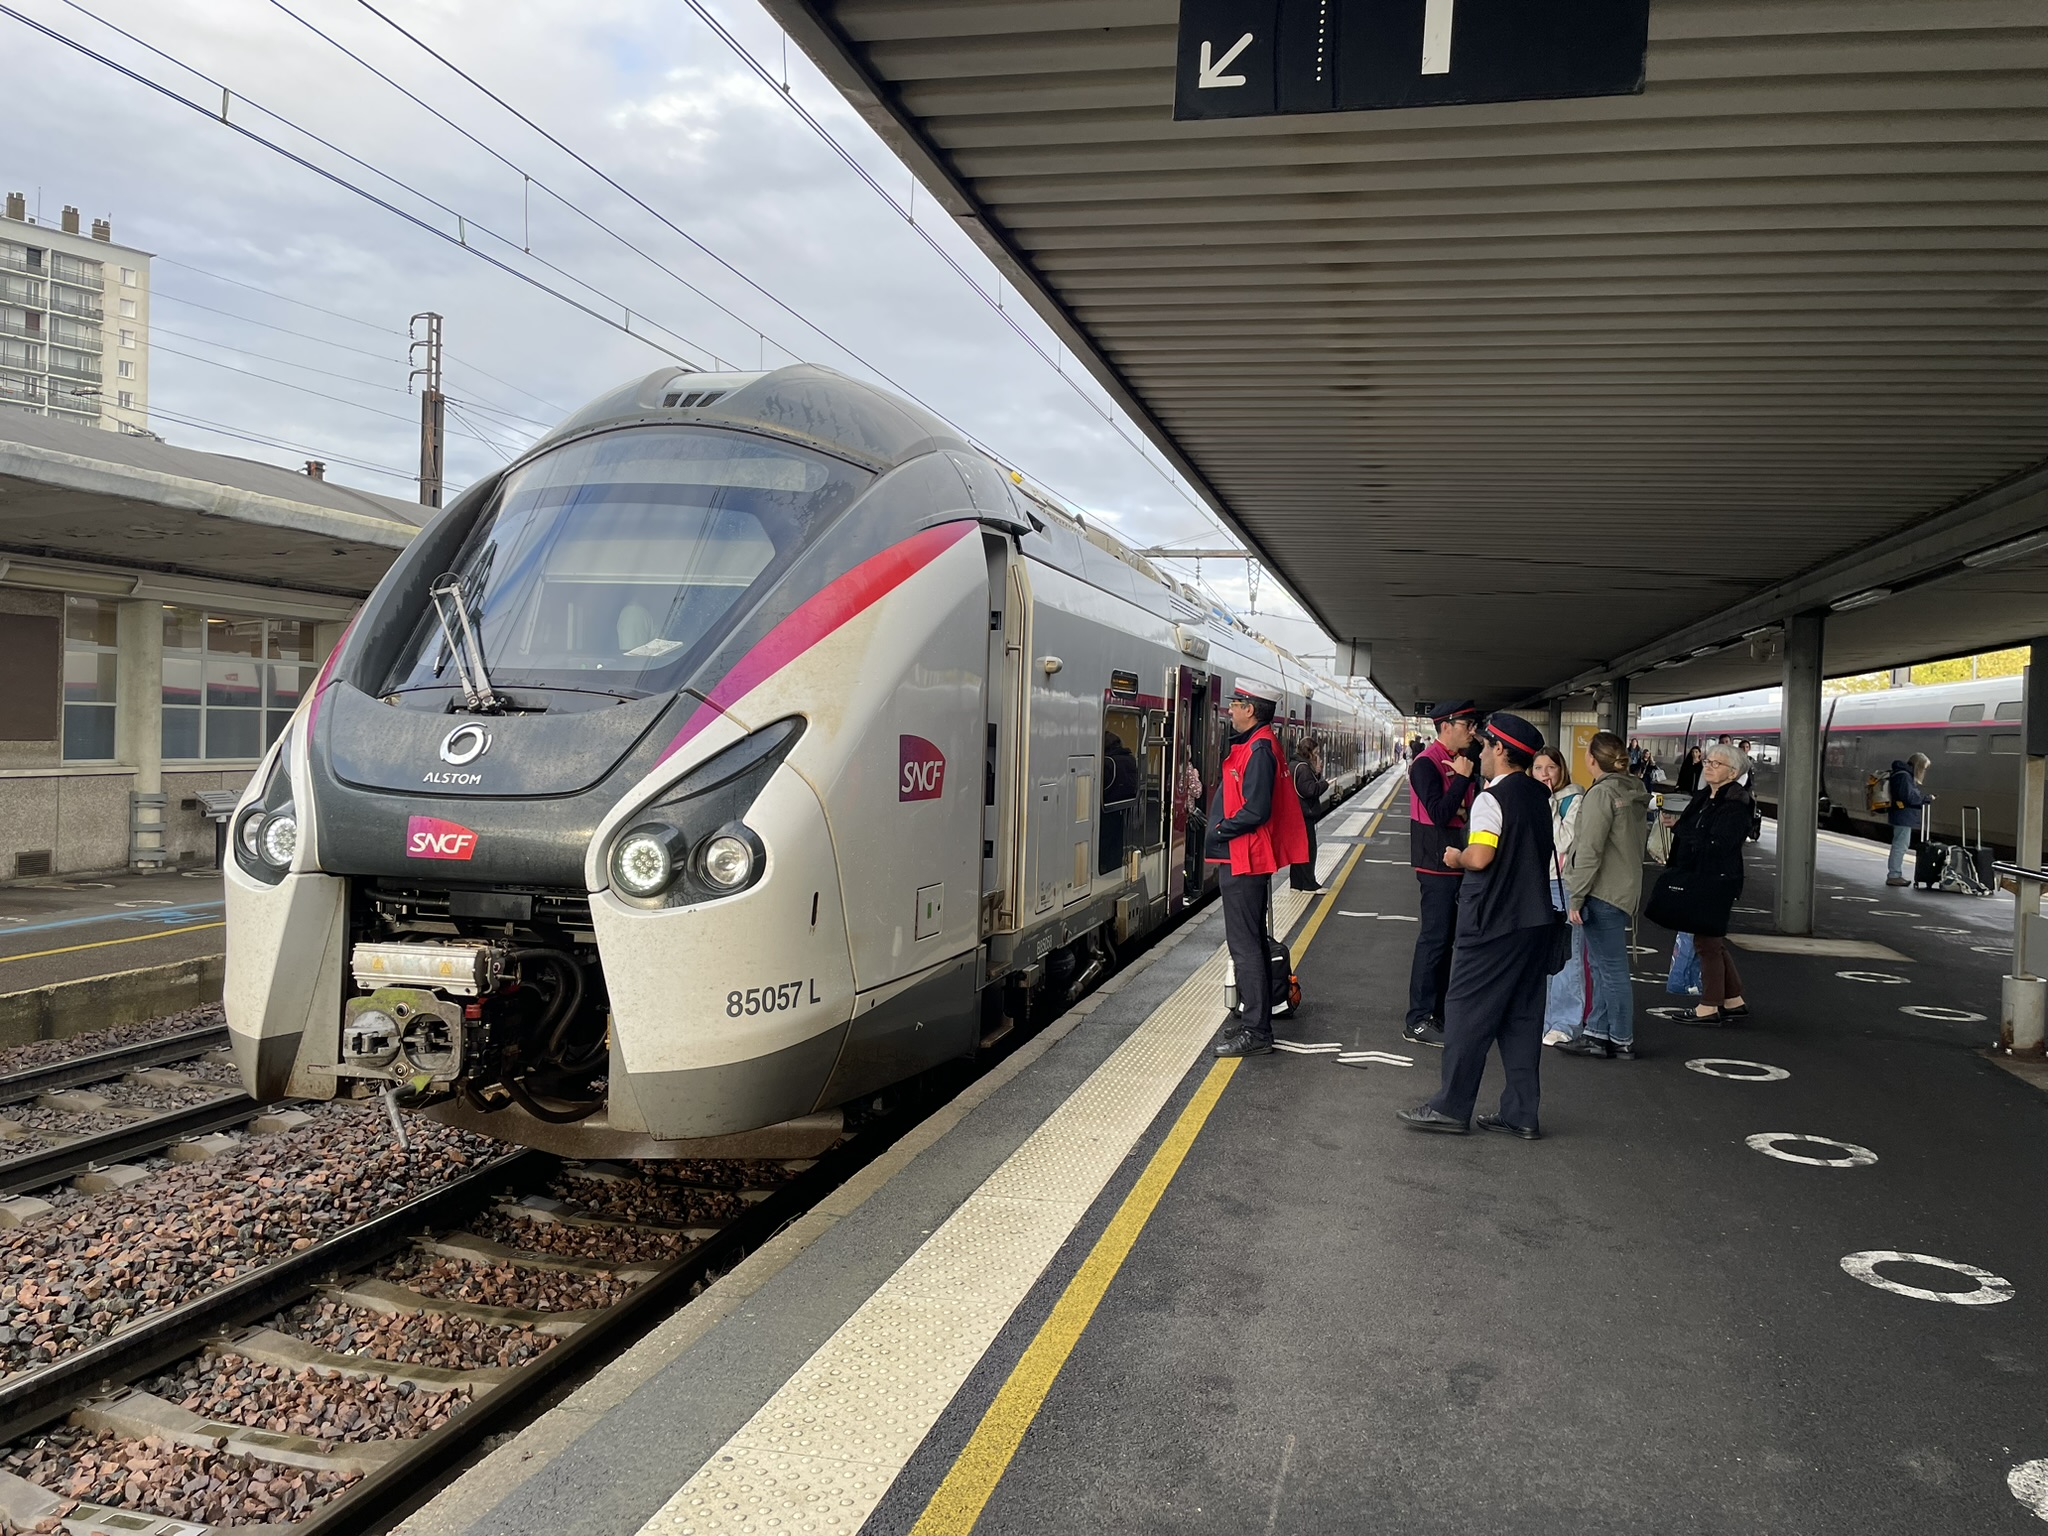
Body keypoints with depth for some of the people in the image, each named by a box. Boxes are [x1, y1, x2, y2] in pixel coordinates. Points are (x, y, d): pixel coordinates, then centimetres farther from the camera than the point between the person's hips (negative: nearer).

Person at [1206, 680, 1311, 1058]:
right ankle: (1254, 1016, 28)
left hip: (1244, 858, -11)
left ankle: (1256, 1031, -3)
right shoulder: (1251, 744, 14)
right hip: (1240, 857, 11)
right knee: (1249, 941, 18)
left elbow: (1256, 810, -24)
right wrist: (1222, 827, 7)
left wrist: (1220, 830, -13)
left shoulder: (1259, 750, -18)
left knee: (1245, 944, -7)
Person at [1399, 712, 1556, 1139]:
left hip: (1494, 924, -8)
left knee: (1467, 1011, 0)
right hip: (1536, 919, 8)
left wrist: (1457, 857, -3)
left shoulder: (1492, 798, -15)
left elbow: (1480, 857, -24)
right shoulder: (1539, 795, 10)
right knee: (1523, 1015, 11)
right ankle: (1521, 1114, 14)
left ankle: (1452, 1107, 5)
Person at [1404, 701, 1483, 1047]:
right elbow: (1439, 814, -23)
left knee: (1447, 937, 14)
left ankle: (1439, 1010, 24)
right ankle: (1418, 1020, -2)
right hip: (1438, 863, -9)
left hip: (1459, 861, 9)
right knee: (1435, 938, -7)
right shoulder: (1426, 764, -14)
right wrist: (1462, 778, -18)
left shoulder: (1462, 761, 12)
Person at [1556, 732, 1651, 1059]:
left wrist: (1577, 897, -14)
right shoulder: (1634, 793, 12)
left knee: (1611, 968, -1)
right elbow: (1640, 839, 18)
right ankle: (1597, 1033, 20)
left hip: (1602, 893, -10)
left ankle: (1622, 1041, 7)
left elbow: (1591, 850, -18)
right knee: (1603, 966, 15)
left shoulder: (1601, 793, -15)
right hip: (1625, 888, 10)